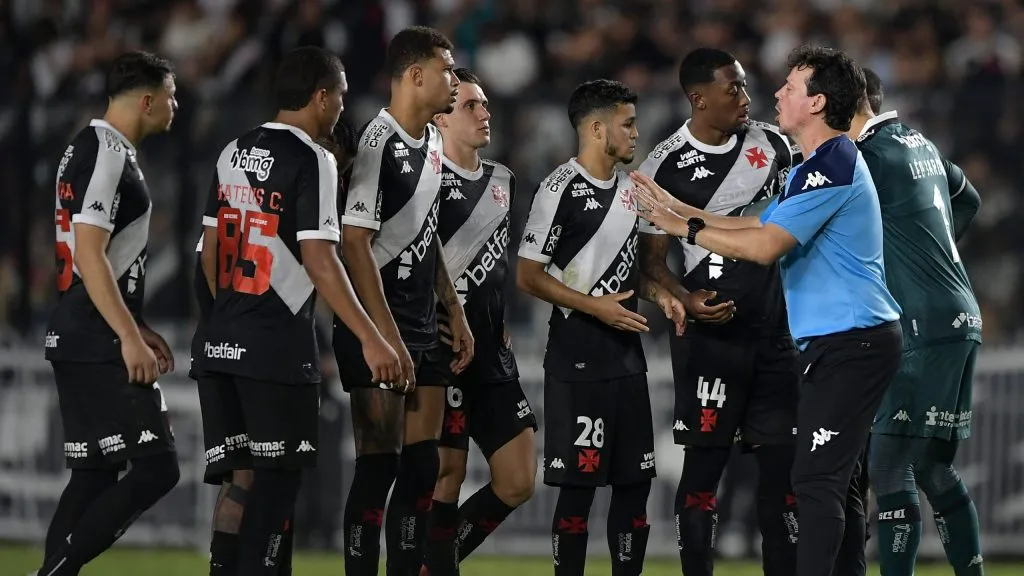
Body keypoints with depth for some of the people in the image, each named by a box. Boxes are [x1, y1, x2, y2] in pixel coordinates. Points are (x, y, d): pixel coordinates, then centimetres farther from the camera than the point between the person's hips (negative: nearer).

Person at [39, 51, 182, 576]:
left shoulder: (89, 148, 18)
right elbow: (89, 256, -21)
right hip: (100, 344, -10)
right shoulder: (108, 153, -14)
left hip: (78, 339, 10)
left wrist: (137, 328, 24)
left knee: (94, 474, 11)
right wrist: (130, 338, -22)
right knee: (156, 468, -11)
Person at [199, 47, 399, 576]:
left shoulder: (234, 153, 11)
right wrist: (370, 339, -18)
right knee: (279, 475, -2)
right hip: (279, 348, -8)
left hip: (224, 340, 8)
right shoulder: (312, 160, -11)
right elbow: (318, 259, -18)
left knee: (240, 473, 15)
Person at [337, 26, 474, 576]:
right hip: (378, 325, -9)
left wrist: (454, 311, 19)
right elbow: (355, 243, -19)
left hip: (423, 325, 9)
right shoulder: (378, 144, -15)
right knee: (379, 466, -8)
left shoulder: (431, 141, 13)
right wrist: (388, 339, -22)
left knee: (422, 467, 8)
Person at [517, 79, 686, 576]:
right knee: (578, 485, -6)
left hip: (627, 359, 8)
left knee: (635, 481, 9)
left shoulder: (628, 188, 12)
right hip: (578, 363, -8)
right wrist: (596, 307, -18)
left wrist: (658, 294, 5)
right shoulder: (562, 189, -11)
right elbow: (528, 276, -12)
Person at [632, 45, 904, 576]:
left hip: (846, 344, -11)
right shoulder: (827, 164, 18)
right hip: (850, 339, 11)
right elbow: (759, 226, 20)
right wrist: (678, 209, 16)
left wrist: (684, 228, -11)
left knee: (816, 481, -14)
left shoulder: (831, 165, -16)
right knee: (836, 481, 12)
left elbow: (764, 246, -20)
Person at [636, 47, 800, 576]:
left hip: (776, 329, 5)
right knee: (706, 460, -5)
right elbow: (652, 259, -3)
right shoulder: (664, 168, -6)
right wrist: (687, 301, -20)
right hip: (711, 332, -5)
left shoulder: (772, 144, 8)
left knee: (782, 458, 4)